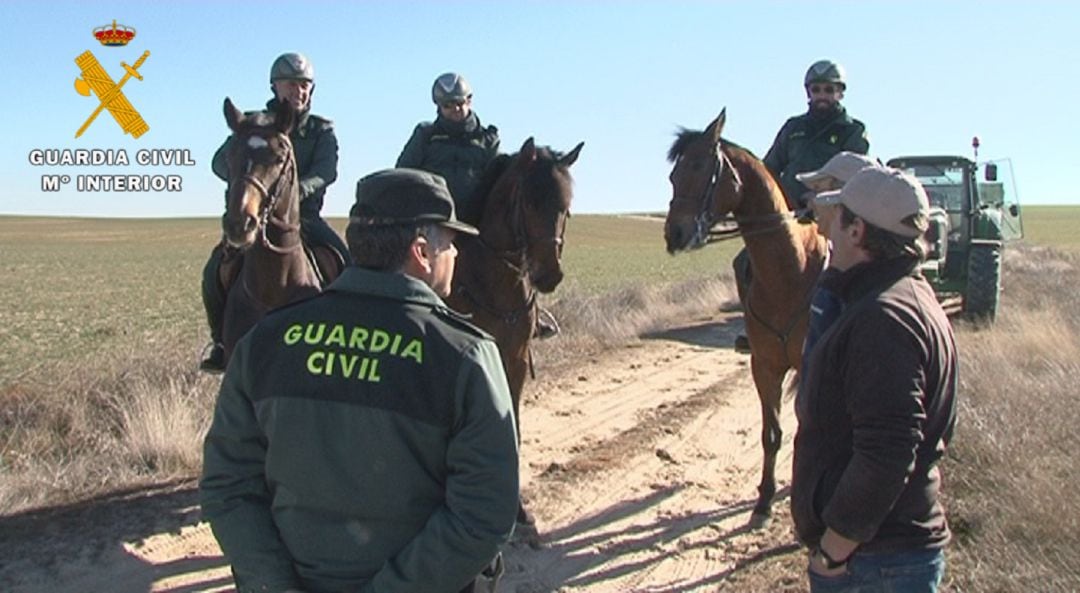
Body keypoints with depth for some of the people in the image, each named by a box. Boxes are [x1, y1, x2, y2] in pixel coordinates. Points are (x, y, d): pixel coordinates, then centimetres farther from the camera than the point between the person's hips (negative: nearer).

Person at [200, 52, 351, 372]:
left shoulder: (322, 130, 4)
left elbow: (326, 171, -13)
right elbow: (221, 162, -7)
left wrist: (298, 189, -35)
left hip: (304, 215, 0)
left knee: (347, 263, -23)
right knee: (216, 268, -19)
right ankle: (222, 342, 0)